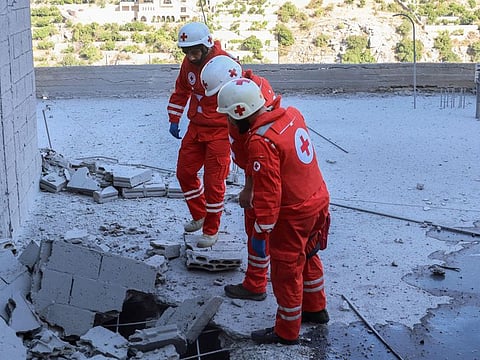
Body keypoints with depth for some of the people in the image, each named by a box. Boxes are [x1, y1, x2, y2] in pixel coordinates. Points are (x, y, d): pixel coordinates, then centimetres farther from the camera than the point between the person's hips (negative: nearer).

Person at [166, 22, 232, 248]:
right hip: (196, 127, 7)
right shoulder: (189, 63, 2)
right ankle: (199, 216, 32)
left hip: (219, 130, -7)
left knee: (213, 181, -1)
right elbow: (181, 91, 18)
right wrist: (174, 119, 15)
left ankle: (211, 231, 15)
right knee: (184, 172, 11)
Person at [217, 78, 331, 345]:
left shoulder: (261, 143, -27)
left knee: (286, 272, 9)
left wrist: (261, 233, -16)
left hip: (293, 215, -8)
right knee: (308, 256, 27)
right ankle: (315, 309, 46)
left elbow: (268, 195, -25)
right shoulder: (292, 115, -4)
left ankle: (287, 332, 26)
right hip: (319, 200, 8)